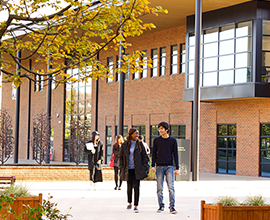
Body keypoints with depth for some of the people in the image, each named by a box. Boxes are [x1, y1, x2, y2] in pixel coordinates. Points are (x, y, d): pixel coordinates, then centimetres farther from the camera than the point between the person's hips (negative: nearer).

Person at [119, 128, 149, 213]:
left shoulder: (140, 144, 3)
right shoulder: (124, 145, 3)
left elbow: (145, 156, 5)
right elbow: (121, 157, 8)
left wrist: (144, 168, -3)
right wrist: (122, 169, 3)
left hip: (137, 170, -1)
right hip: (128, 170, 1)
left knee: (136, 187, -4)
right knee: (129, 187, 7)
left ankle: (136, 206, 3)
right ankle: (129, 203, 30)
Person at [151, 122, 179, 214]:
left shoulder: (173, 140, 5)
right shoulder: (156, 140, 7)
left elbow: (175, 154, 7)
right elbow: (154, 153, 9)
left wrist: (177, 168, 2)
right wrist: (152, 166, -2)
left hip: (169, 167, -1)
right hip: (159, 167, 1)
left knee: (171, 187, -7)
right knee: (159, 188, 3)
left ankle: (172, 207, -6)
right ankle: (161, 206, 13)